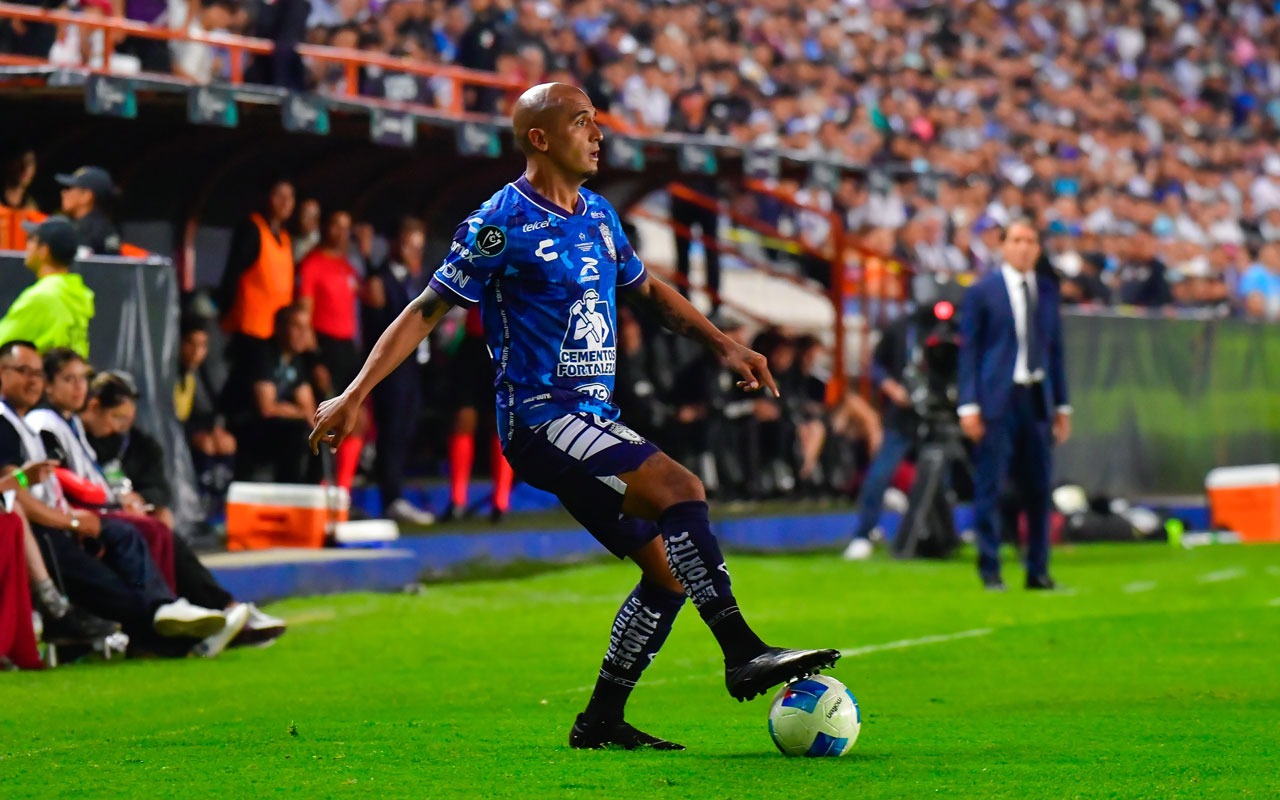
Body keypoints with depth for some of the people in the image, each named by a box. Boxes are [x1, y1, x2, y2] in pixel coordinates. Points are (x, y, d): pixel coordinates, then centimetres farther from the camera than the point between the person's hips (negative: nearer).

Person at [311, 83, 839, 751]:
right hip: (539, 419, -9)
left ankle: (602, 720, 13)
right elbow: (427, 309, -5)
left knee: (671, 569, 5)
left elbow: (646, 290, 30)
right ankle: (742, 654, -26)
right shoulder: (501, 224, -9)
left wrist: (724, 346, 22)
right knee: (680, 488, -25)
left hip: (595, 423, 9)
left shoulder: (598, 215, 14)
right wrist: (355, 395, -10)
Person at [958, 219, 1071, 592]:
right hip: (996, 400, -4)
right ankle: (989, 571, 3)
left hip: (1037, 399, 4)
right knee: (990, 487, -4)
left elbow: (1055, 348, 16)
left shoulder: (1047, 291, 12)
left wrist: (1062, 405, 13)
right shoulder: (982, 292, 0)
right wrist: (969, 405, -8)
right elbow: (968, 350, -1)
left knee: (1038, 488, 6)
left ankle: (1038, 571, 14)